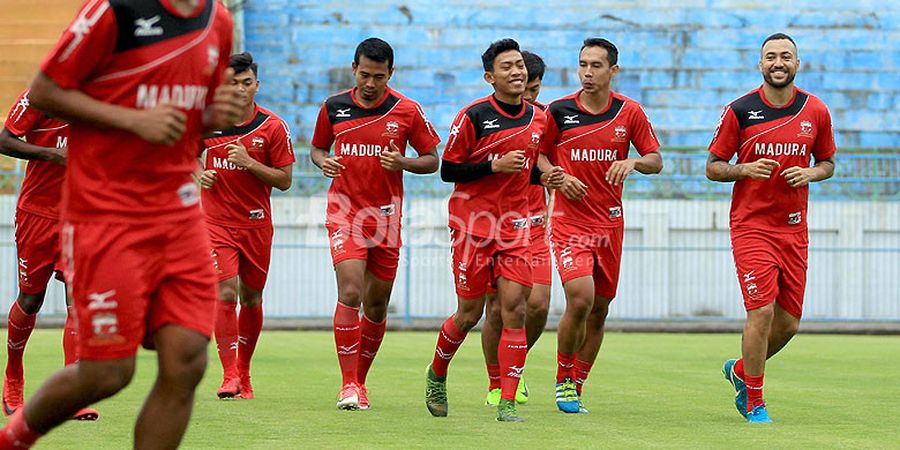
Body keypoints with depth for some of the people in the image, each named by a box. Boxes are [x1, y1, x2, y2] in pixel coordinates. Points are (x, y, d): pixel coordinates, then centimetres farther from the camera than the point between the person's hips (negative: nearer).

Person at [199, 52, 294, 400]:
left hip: (257, 224, 1)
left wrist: (249, 163, -17)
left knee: (251, 299, 9)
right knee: (226, 293, -15)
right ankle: (230, 375, -12)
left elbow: (285, 180, -4)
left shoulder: (273, 127, -5)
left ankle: (244, 373, 26)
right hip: (217, 222, -1)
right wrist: (199, 175, -4)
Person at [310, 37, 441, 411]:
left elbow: (432, 160, 4)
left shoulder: (407, 111, -1)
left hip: (386, 216, 1)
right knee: (350, 292, -17)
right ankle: (348, 384, -12)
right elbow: (317, 147, 17)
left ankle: (360, 379, 25)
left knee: (377, 304, 7)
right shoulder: (333, 107, 2)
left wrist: (402, 163, -15)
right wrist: (324, 162, -6)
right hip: (345, 212, -1)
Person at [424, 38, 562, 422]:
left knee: (514, 307, -8)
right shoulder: (473, 116, -9)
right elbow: (448, 170, -8)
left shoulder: (538, 118, 8)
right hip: (473, 222, -4)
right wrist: (494, 165, -18)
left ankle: (507, 402, -6)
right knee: (470, 313, 3)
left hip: (514, 225, 4)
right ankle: (437, 375, 31)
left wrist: (544, 176, 1)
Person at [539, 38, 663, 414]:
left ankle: (576, 386, 22)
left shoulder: (630, 112, 1)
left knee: (599, 310, 7)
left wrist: (633, 162, -15)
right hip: (570, 222, -3)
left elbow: (656, 161, 6)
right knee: (579, 300, -19)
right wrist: (558, 177, -9)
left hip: (610, 224, 3)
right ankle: (563, 379, 2)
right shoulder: (558, 111, -2)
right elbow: (539, 155, 10)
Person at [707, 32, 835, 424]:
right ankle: (754, 403, 2)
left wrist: (809, 174, -6)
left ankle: (740, 370, 33)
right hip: (751, 225, -4)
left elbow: (827, 163, 16)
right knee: (762, 311, -14)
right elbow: (713, 167, 1)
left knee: (788, 322, 5)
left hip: (794, 227, 4)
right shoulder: (739, 110, -4)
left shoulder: (816, 111, 4)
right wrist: (746, 170, -18)